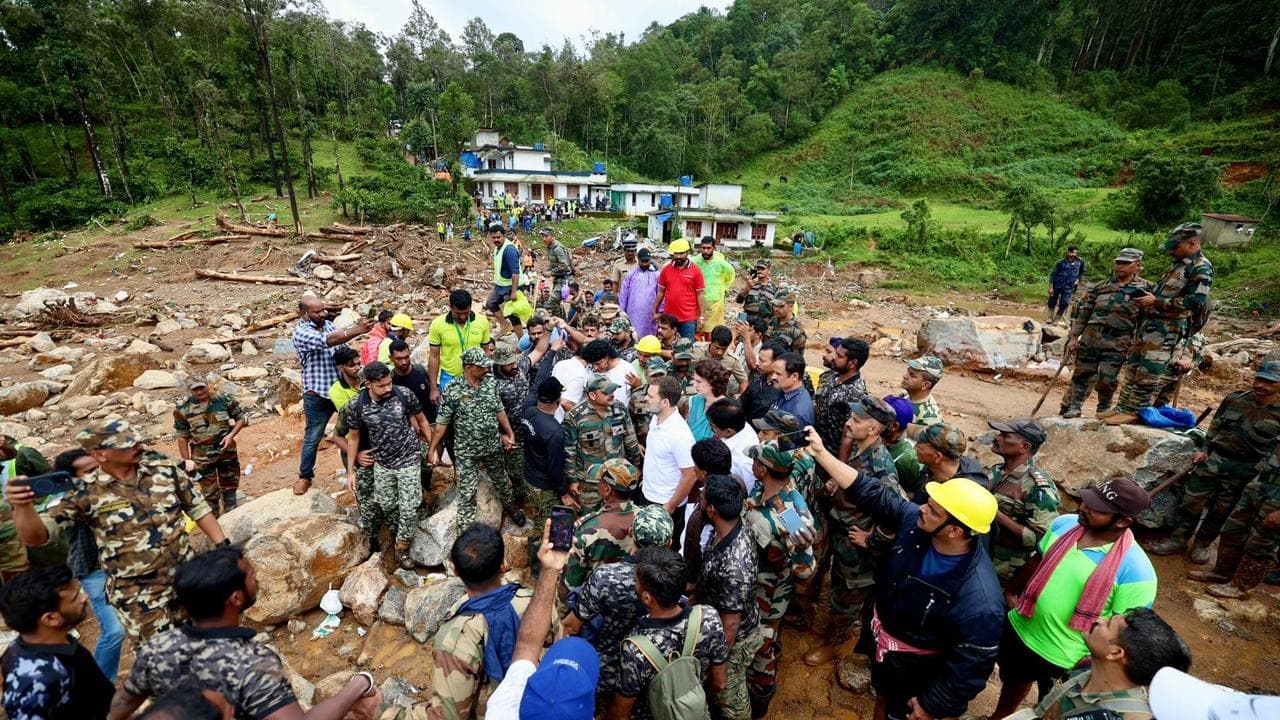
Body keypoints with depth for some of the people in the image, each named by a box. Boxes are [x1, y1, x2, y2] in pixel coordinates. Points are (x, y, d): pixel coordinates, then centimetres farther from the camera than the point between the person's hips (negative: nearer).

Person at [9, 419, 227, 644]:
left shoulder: (163, 467, -6)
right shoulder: (86, 493, -12)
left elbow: (197, 507, 2)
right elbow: (35, 536, -12)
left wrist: (223, 545, -4)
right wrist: (22, 506, -32)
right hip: (140, 595, -2)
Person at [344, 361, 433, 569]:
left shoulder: (405, 395, -19)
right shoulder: (356, 405, -16)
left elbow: (421, 420, -2)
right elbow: (354, 437, 0)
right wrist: (350, 470, 3)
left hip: (409, 461, -2)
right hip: (382, 464, 2)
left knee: (409, 508, 1)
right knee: (387, 506, 18)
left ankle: (401, 548, 22)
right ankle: (399, 536, 46)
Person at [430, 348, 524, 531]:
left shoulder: (491, 383, -7)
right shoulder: (452, 390, -18)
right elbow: (442, 422, -11)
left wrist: (509, 432, 8)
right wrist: (433, 449, -10)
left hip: (493, 447, 4)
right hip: (466, 452, -4)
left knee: (502, 481, 25)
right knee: (466, 493, 4)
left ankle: (510, 506, 52)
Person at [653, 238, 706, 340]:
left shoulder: (695, 270, -3)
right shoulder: (666, 269, 4)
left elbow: (700, 294, -2)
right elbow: (661, 292, 10)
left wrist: (701, 316, -5)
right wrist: (654, 311, 10)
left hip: (689, 319, -2)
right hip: (669, 317, 3)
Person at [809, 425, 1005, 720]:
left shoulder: (979, 603, -39)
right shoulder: (915, 520, -25)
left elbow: (971, 669, -27)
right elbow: (868, 493, -15)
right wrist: (820, 452, -18)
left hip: (914, 668, -5)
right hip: (881, 641, 5)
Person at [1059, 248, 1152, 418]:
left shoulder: (1145, 289, 1)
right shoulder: (1102, 286, 8)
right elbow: (1082, 311, 9)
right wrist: (1073, 337, 4)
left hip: (1117, 344, -2)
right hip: (1090, 338, 2)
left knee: (1107, 380, -2)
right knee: (1082, 375, 7)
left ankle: (1103, 410, 21)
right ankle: (1072, 407, 17)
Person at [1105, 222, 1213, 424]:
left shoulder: (1201, 268, -12)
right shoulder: (1179, 263, 16)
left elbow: (1194, 301, -19)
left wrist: (1156, 302, -19)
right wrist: (1146, 296, 9)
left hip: (1168, 328, -9)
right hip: (1150, 321, 9)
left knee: (1148, 371, -6)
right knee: (1132, 366, 10)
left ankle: (1134, 409, 2)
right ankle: (1123, 406, 16)